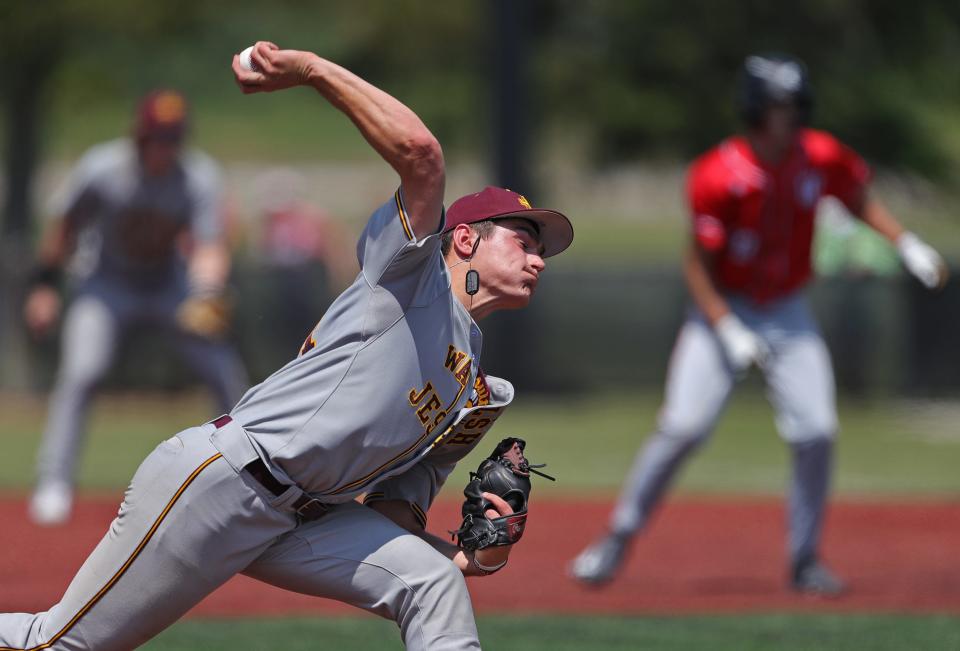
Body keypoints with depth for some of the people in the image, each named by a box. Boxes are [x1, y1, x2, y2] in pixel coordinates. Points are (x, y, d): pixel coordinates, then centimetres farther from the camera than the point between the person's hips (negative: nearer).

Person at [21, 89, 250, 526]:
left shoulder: (199, 177, -19)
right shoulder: (101, 170, -22)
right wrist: (44, 286, -5)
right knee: (80, 372, -23)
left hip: (171, 288, 2)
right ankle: (53, 486, -15)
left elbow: (210, 248, -23)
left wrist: (207, 296, -41)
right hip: (108, 286, -2)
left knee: (227, 374, -5)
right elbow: (67, 228, -6)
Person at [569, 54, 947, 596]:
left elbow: (860, 201, 12)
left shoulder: (821, 159, -8)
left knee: (816, 433, -9)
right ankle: (618, 540, 2)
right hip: (723, 310, -4)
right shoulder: (720, 176, -21)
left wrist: (908, 245, -2)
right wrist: (729, 332, -24)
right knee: (683, 427, -13)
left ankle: (807, 560, 7)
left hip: (789, 316, 4)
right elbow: (698, 265, -16)